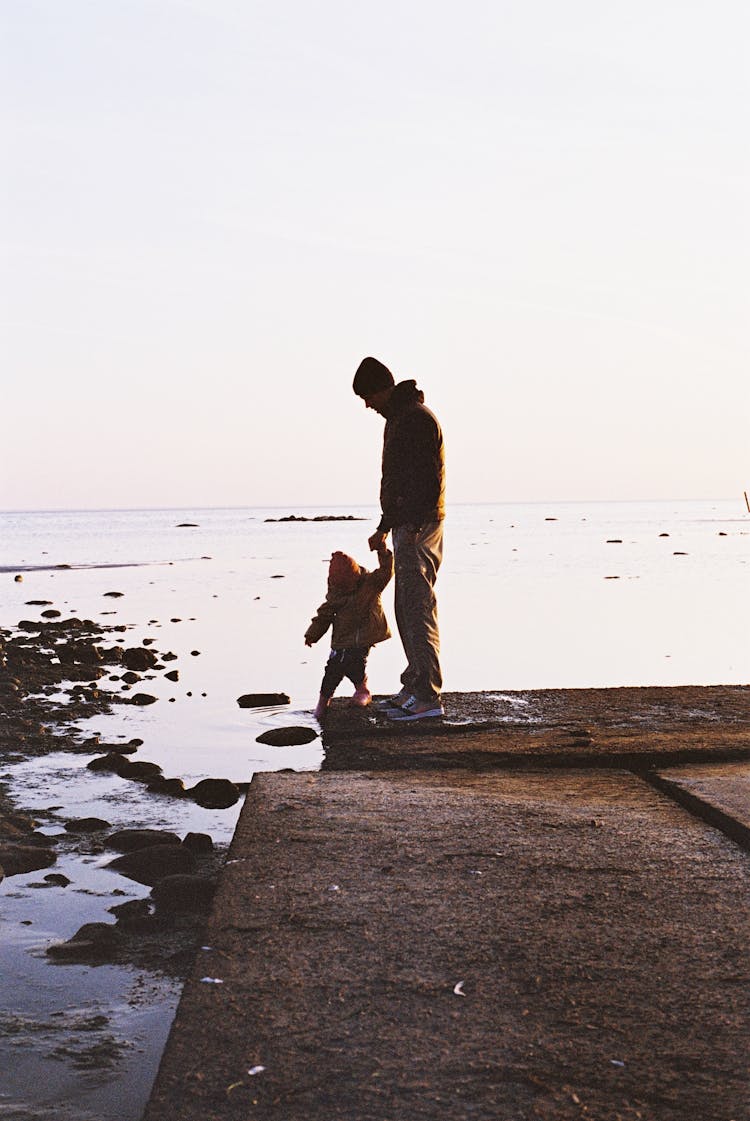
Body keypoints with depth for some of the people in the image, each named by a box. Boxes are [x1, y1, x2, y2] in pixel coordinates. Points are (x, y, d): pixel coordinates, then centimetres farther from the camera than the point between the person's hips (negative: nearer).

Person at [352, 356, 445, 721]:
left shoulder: (417, 418, -13)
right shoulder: (398, 418, 20)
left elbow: (427, 479, -21)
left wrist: (412, 527, -24)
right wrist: (384, 527, 28)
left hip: (418, 527, -11)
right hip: (406, 526, 11)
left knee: (418, 608, -11)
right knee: (407, 610, 14)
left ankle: (427, 696, -11)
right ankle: (415, 686, 21)